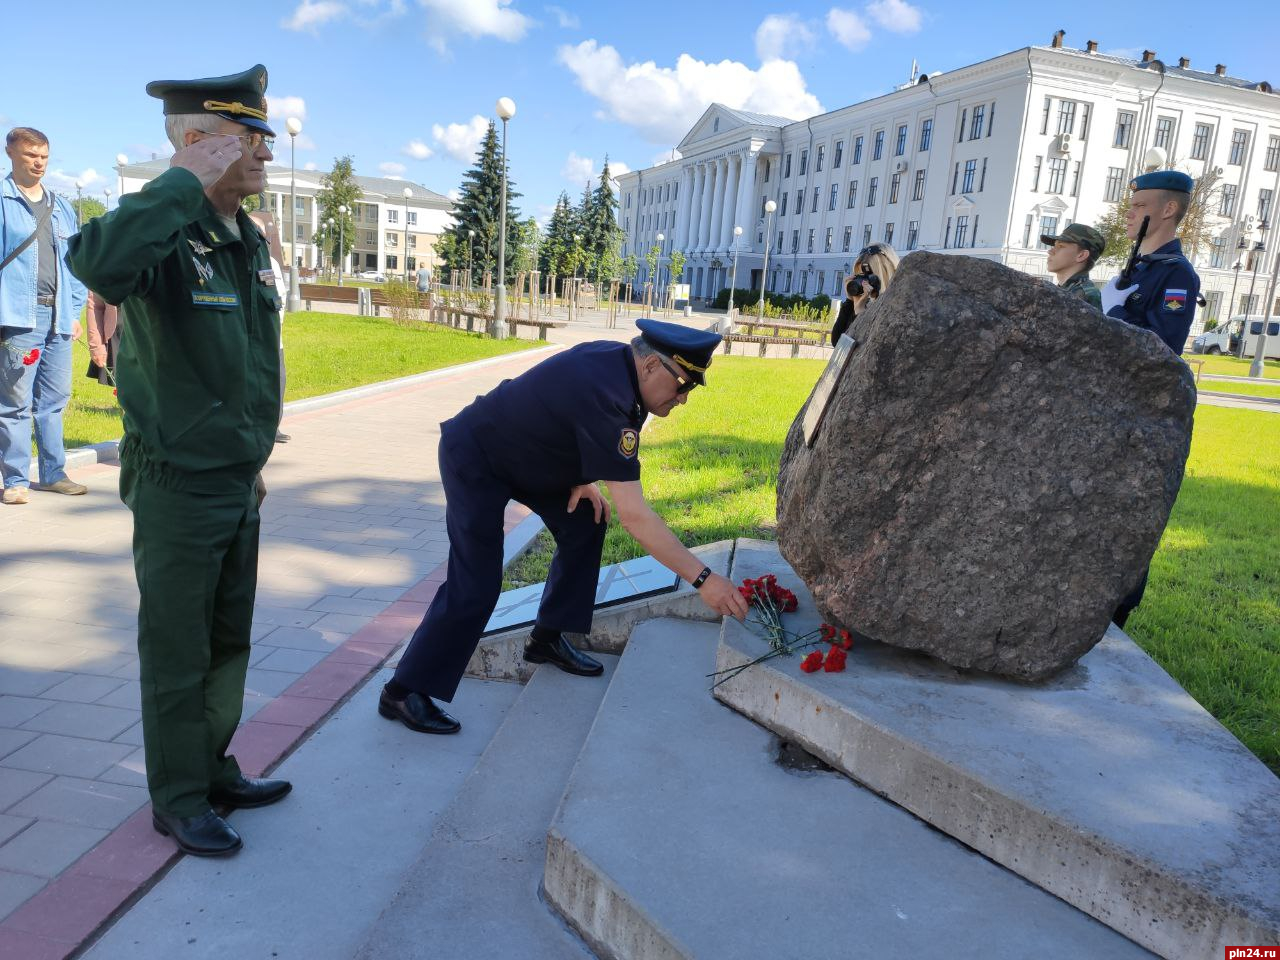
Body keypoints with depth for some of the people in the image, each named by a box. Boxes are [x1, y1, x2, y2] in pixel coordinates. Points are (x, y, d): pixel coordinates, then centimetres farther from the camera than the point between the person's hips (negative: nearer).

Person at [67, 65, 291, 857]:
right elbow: (98, 262, -44)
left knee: (230, 643, 19)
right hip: (177, 490, -8)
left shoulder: (251, 241, 8)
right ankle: (178, 800, 26)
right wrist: (188, 181, -32)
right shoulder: (163, 235, -18)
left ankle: (215, 771, 38)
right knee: (179, 656, 7)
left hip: (238, 486, 8)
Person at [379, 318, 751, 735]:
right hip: (474, 459, -9)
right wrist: (702, 578, -35)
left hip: (520, 451, 9)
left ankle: (548, 638, 17)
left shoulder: (616, 360, -9)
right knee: (475, 587, -12)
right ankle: (403, 692, 2)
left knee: (584, 523, 5)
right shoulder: (603, 395, -35)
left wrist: (582, 479, -2)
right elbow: (634, 515, -38)